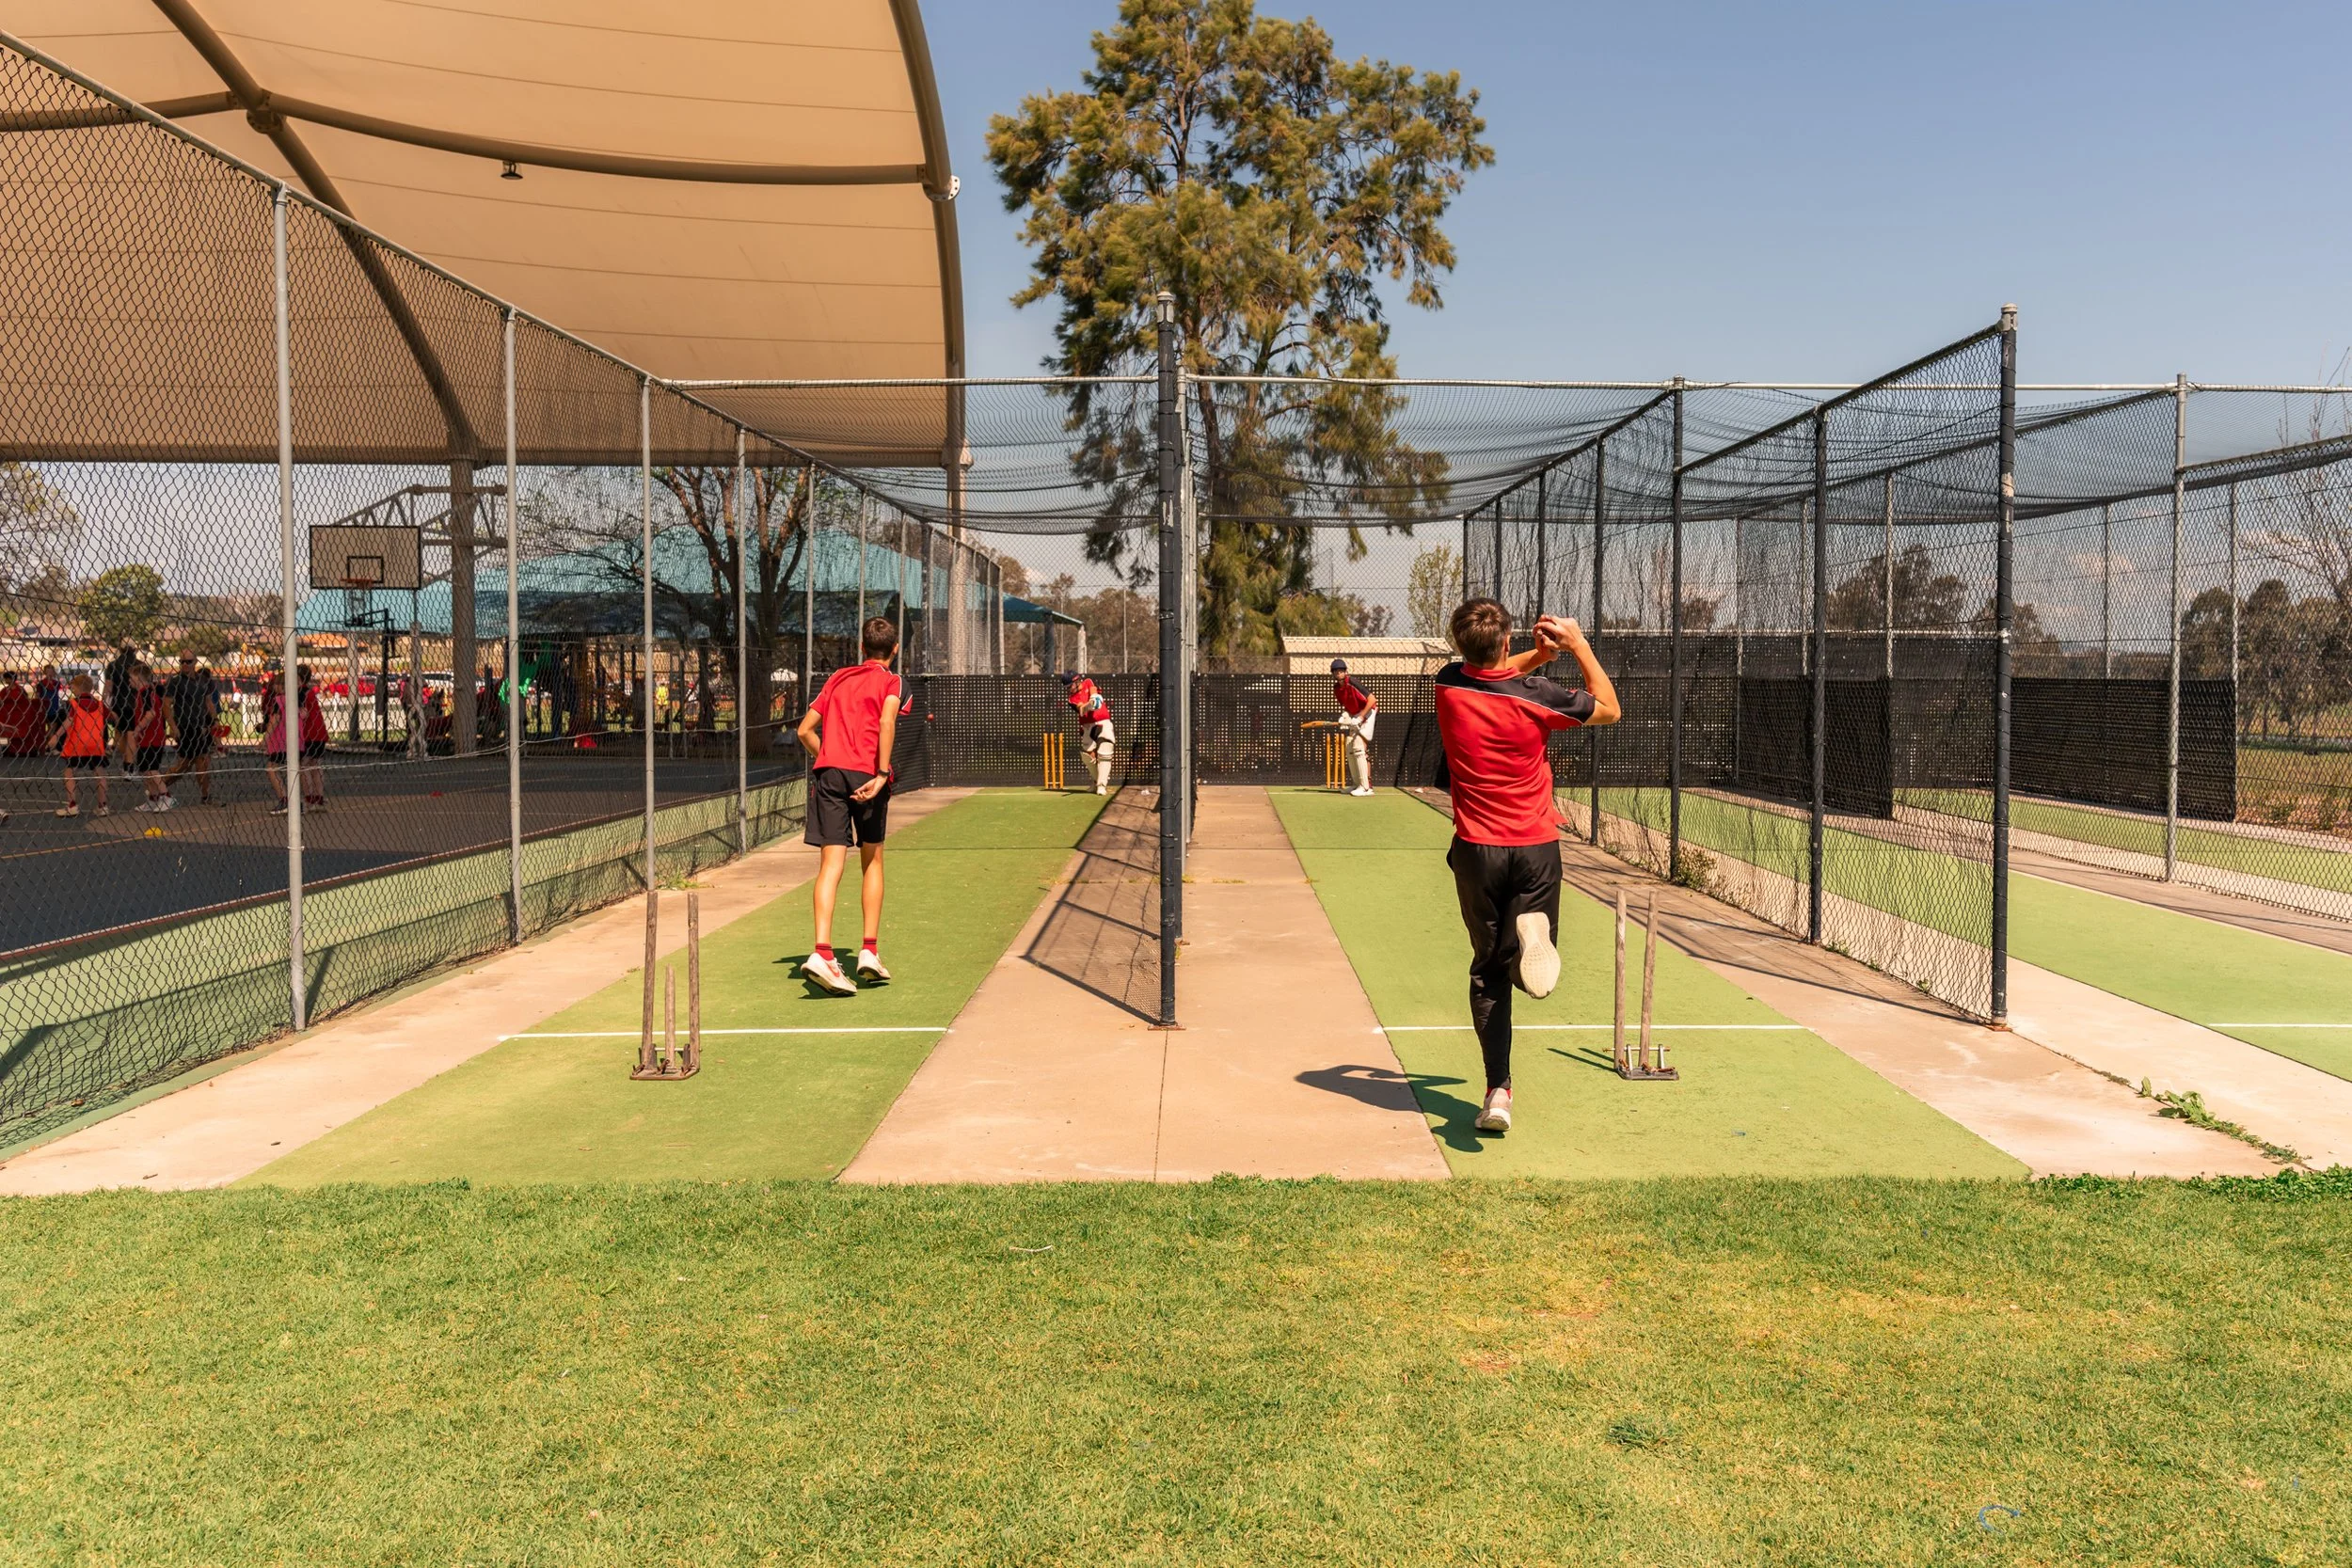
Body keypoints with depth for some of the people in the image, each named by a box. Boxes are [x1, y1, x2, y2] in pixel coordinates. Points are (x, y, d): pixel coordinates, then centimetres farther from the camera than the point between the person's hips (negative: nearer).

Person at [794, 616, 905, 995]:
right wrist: (882, 773, -17)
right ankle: (869, 951, 13)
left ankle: (822, 952, -20)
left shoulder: (838, 678, 22)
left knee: (831, 863, -4)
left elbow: (805, 730, 19)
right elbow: (886, 722, -13)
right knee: (871, 861, 14)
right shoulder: (891, 681, 8)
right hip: (866, 774, -2)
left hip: (827, 771, 3)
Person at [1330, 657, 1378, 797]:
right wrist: (1345, 716, -6)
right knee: (1349, 749, 8)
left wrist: (1360, 718, -26)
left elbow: (1372, 700, -26)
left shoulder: (1352, 684, -22)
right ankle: (1358, 784, 18)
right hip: (1354, 716, 9)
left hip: (1367, 712, -9)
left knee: (1359, 747, -18)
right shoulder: (1336, 688, 3)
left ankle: (1366, 786, -18)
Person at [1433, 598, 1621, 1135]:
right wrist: (1578, 644, 9)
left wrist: (1541, 652, 4)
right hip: (1536, 848, -2)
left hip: (1476, 849, 2)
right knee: (1532, 967, 12)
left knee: (1488, 970, 11)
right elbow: (1609, 708, 5)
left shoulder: (1448, 684, -5)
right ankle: (1532, 929, -25)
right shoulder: (1536, 695, -13)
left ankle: (1497, 1091, -2)